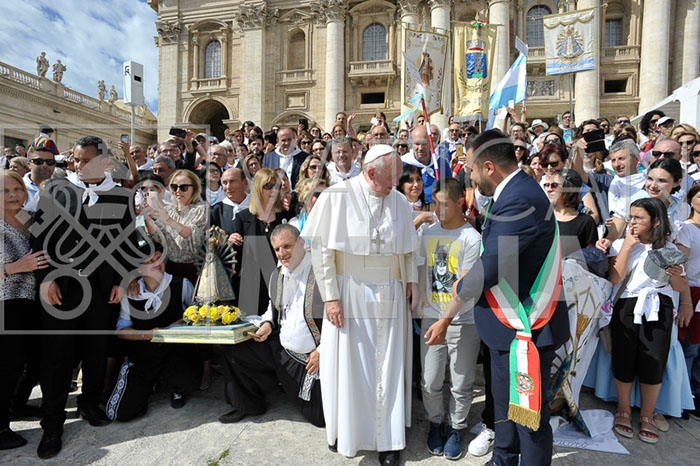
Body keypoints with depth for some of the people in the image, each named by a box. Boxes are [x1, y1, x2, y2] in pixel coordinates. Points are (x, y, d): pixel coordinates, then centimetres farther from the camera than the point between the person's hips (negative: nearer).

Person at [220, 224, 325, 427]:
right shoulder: (277, 275, 6)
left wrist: (323, 350, -19)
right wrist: (268, 324, 2)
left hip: (314, 357, -6)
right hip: (281, 350, 7)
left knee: (321, 419, 1)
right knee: (233, 354, 6)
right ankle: (249, 405, 25)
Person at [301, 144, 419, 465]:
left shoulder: (399, 202, 4)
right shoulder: (336, 197, -8)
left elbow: (407, 251, 11)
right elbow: (321, 250, -8)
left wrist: (409, 281, -2)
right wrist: (331, 297, -11)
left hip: (390, 298, 3)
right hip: (350, 294, -3)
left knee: (387, 368, 10)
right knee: (348, 365, 9)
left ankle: (387, 439, 28)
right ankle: (346, 432, 33)